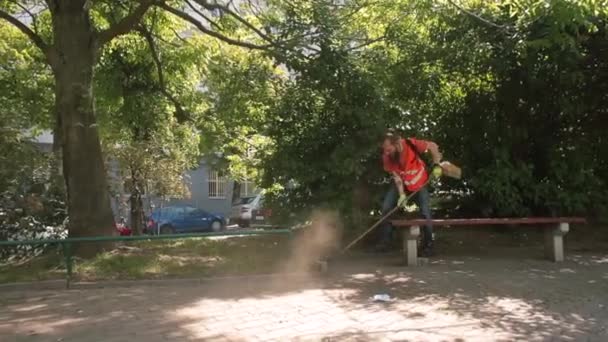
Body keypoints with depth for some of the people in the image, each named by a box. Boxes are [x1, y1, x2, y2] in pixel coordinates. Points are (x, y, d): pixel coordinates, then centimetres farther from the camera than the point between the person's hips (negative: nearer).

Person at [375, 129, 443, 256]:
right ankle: (384, 242, 1)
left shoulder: (411, 144, -34)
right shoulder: (387, 157, -27)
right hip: (400, 183, 2)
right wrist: (402, 195, -26)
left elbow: (432, 146, -18)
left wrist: (436, 165, -25)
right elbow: (396, 176, -18)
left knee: (425, 212, -7)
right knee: (386, 207, -9)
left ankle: (428, 245, 7)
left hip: (419, 182, -2)